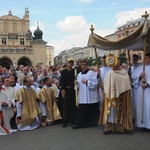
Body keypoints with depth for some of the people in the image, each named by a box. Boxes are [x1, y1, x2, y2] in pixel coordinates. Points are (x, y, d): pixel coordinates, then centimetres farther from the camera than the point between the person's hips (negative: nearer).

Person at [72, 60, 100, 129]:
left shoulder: (92, 73, -4)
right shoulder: (79, 74, 15)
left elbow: (95, 83, -13)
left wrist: (87, 82, -20)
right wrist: (76, 83, -3)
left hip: (90, 97, -4)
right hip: (82, 97, 4)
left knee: (92, 110, 7)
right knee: (81, 110, 3)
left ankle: (93, 123, 23)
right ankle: (78, 123, 6)